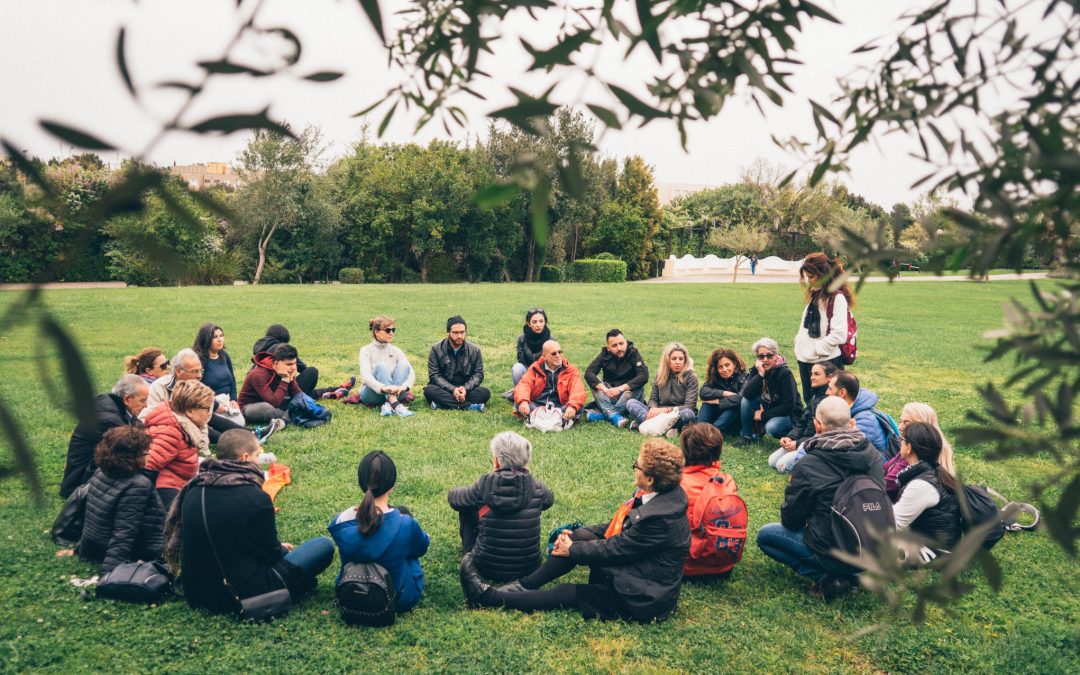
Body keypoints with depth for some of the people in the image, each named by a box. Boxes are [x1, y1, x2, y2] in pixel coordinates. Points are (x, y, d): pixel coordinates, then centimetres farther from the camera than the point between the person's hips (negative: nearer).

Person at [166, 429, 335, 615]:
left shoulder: (192, 492, 0)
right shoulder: (255, 498, -20)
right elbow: (271, 553, -9)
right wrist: (282, 550, 16)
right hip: (242, 596, -7)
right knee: (324, 545, -2)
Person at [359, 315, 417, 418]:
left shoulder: (395, 351, 6)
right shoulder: (366, 350, -3)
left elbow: (411, 373, -6)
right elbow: (365, 375, -20)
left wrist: (404, 386, -30)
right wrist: (383, 388, -40)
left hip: (394, 393, 3)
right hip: (373, 392, -3)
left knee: (403, 364, -19)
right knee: (381, 366, -27)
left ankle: (388, 405, -35)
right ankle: (396, 405, -44)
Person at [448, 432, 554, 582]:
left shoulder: (484, 486, -16)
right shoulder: (536, 488, -10)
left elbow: (453, 497, 5)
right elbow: (549, 500, 15)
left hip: (488, 570, -2)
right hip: (529, 569, 2)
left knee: (467, 507, 17)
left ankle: (471, 551, 36)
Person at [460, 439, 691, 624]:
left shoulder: (660, 517, -31)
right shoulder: (657, 495, -2)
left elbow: (615, 549, -22)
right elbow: (618, 526, 9)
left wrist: (572, 550, -8)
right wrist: (577, 535, 1)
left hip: (645, 599, -8)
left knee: (568, 593, -9)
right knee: (576, 538, -4)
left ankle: (489, 597, -2)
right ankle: (525, 585, 2)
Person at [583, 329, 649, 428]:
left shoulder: (633, 353, -12)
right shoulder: (604, 355, -6)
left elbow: (644, 376, -25)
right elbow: (588, 373, -17)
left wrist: (620, 388, -33)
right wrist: (604, 388, -33)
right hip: (609, 395, 2)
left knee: (638, 388, -32)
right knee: (594, 381, -21)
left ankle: (602, 415, -33)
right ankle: (614, 416, -37)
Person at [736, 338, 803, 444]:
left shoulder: (785, 374, -21)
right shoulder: (757, 370, -6)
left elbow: (789, 406, -23)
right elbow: (747, 394, -21)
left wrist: (763, 415, -19)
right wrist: (760, 374, -31)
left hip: (789, 414, -5)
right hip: (768, 409, 5)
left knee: (771, 428, -35)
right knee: (746, 400, -18)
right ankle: (746, 435, -3)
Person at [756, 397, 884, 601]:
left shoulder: (808, 466, -19)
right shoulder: (873, 455, -5)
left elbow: (790, 520, -8)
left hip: (833, 552, -6)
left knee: (765, 535, 13)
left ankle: (826, 578, -1)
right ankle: (847, 573, 11)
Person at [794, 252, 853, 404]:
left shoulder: (837, 297, -13)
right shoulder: (815, 295, 12)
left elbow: (839, 334, -20)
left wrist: (815, 349, -15)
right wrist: (799, 342, 2)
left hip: (826, 361, -8)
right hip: (806, 360, 8)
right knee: (809, 401, 16)